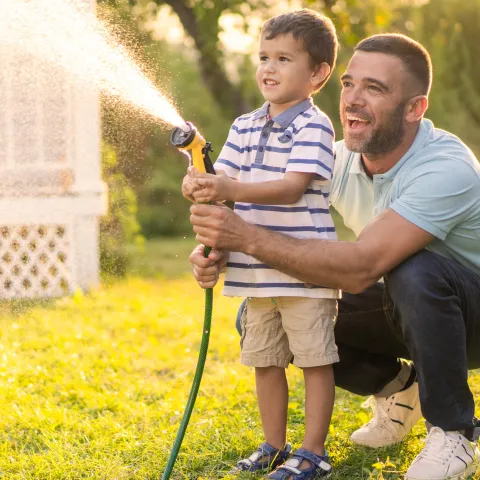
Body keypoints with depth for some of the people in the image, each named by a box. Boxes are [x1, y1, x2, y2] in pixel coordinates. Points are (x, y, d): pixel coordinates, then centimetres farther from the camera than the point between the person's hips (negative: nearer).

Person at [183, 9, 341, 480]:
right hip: (257, 270, 7)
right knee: (264, 360, 14)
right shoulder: (244, 127, 12)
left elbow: (292, 188, -22)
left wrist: (231, 189, -33)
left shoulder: (313, 126, -10)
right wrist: (198, 186, -15)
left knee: (314, 360, 1)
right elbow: (223, 181, 9)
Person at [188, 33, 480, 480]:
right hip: (403, 310, 7)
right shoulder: (341, 160, -10)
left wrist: (247, 237, -41)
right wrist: (216, 248, -29)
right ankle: (398, 388, 14)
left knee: (414, 270, -38)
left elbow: (361, 268, -40)